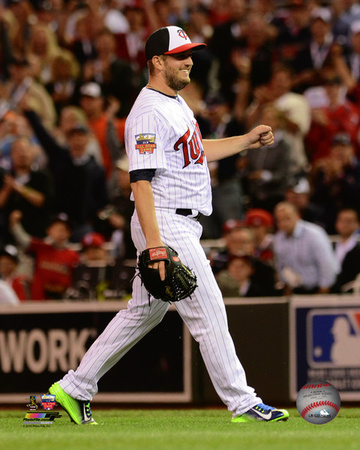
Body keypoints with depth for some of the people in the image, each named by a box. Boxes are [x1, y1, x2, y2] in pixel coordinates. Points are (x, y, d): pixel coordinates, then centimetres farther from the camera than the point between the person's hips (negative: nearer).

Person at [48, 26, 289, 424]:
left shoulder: (176, 103, 15)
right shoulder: (148, 113, -17)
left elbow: (196, 152, 31)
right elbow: (141, 182, -24)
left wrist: (246, 141, 22)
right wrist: (154, 245, -30)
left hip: (184, 224, 11)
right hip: (164, 224, -11)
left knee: (144, 313, 15)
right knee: (208, 310, -7)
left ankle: (73, 389, 20)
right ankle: (241, 403, -2)